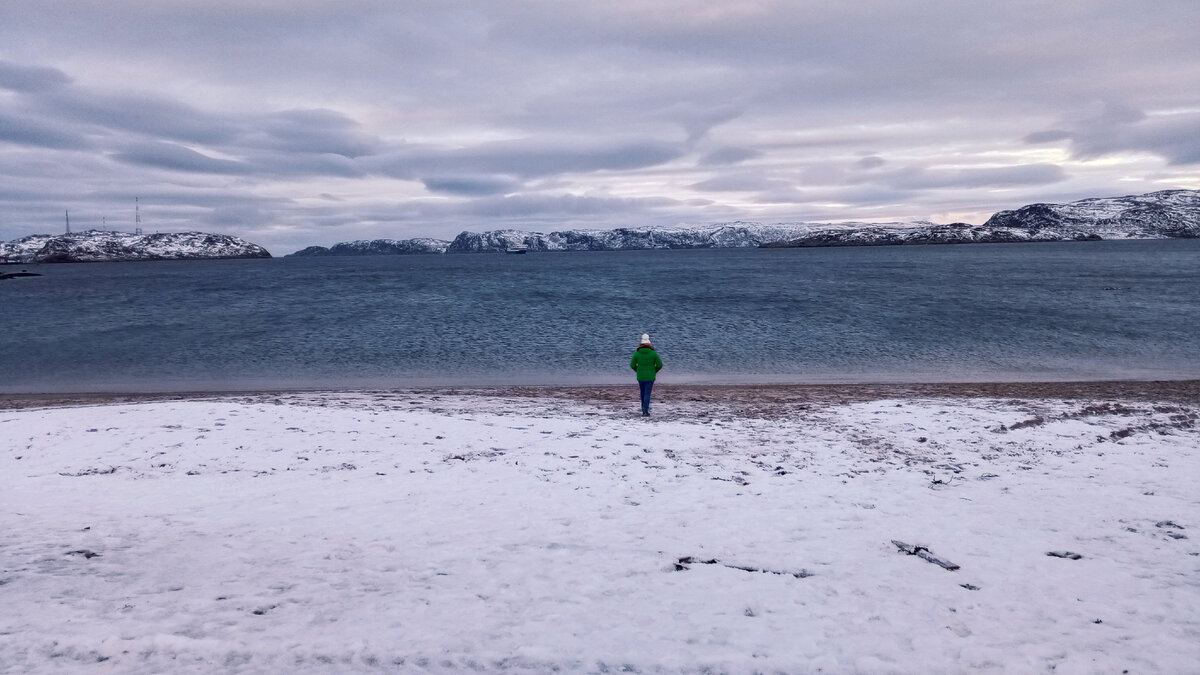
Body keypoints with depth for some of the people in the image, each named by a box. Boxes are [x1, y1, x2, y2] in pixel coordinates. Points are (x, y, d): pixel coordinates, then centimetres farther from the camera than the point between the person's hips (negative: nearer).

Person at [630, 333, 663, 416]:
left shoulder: (637, 353, -4)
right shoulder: (653, 353, -8)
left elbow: (632, 365, -1)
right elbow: (659, 365, -5)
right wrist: (654, 371, 14)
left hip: (640, 377, 2)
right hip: (650, 377, -2)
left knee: (643, 393, 18)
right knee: (647, 394, 0)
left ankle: (644, 409, 24)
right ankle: (645, 412, -8)